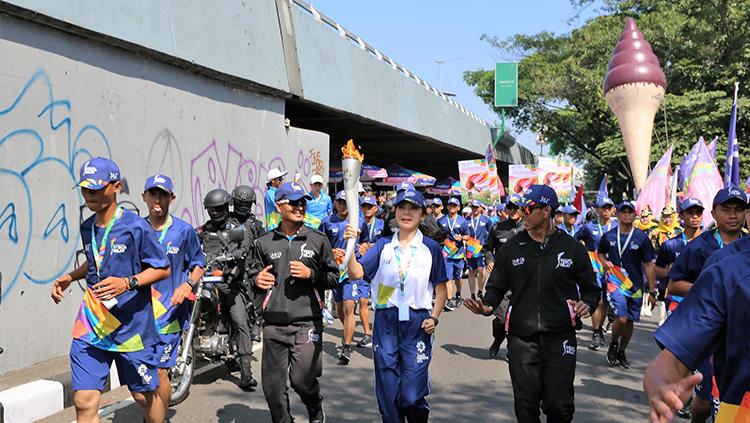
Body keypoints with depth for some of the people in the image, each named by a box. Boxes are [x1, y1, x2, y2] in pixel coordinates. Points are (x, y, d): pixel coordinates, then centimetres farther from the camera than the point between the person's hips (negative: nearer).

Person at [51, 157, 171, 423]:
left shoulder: (135, 227, -12)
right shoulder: (87, 228, 8)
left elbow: (163, 269, -8)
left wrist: (127, 283, -22)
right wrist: (70, 277, 9)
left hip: (131, 327, -4)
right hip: (91, 328, 5)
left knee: (145, 396, 12)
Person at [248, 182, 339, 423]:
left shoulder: (318, 240, 6)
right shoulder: (264, 243, 10)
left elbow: (334, 277, 8)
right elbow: (254, 274, 19)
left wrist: (311, 274, -10)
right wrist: (257, 279, -4)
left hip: (308, 323, -2)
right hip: (274, 323, 2)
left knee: (301, 380, -8)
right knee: (273, 385, 4)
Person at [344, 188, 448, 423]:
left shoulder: (431, 249, 2)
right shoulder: (383, 246, 5)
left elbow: (441, 288, 7)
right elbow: (357, 273, -8)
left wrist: (434, 318, -5)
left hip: (417, 324, -2)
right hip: (385, 322, 2)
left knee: (412, 395, -4)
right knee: (387, 392, 8)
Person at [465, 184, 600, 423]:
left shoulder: (571, 247, 3)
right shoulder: (512, 248, 6)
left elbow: (591, 288, 12)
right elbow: (497, 286, 12)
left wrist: (587, 304, -10)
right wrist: (487, 305, -9)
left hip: (560, 337, -1)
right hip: (522, 338, 1)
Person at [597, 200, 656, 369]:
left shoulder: (642, 238, -2)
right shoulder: (608, 236, 1)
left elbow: (648, 266, 1)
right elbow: (600, 253, 21)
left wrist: (652, 292, -1)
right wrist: (605, 262, -3)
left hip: (635, 286, 1)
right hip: (615, 283, -1)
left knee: (630, 321, 9)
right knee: (621, 318, -15)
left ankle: (621, 352, 29)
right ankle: (613, 344, 13)